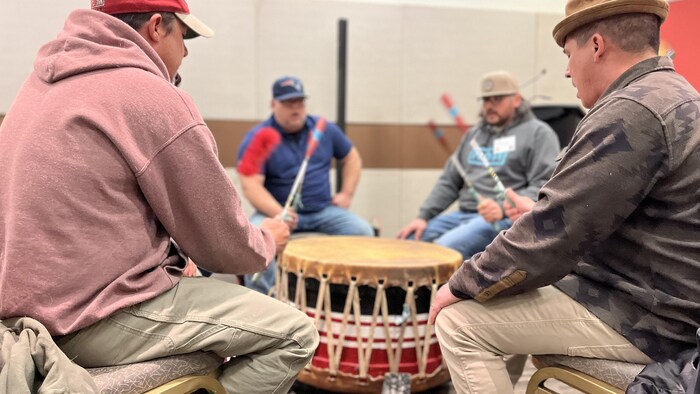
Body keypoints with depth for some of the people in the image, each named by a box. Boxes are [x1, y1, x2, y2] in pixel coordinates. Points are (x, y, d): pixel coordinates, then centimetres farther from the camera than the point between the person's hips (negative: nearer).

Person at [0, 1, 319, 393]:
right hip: (98, 321, -10)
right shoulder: (151, 97, -16)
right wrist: (267, 241, 10)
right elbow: (222, 244, -11)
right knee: (296, 334, -5)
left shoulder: (45, 83, 11)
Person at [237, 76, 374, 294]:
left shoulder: (324, 129, 6)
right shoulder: (257, 138, -8)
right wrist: (278, 213, -34)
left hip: (323, 211, 3)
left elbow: (351, 157, 20)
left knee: (362, 231, -18)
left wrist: (347, 193, 6)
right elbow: (250, 185, -17)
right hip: (276, 212, -3)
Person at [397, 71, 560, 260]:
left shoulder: (537, 133, 1)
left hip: (505, 218, -7)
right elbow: (449, 181, 20)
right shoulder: (474, 133, 21)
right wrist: (423, 216, 7)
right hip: (463, 214, 7)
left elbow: (545, 186, -10)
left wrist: (504, 207, -25)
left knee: (442, 248, -30)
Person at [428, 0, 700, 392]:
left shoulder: (632, 112, -22)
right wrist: (536, 217, 17)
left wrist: (462, 284, -12)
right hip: (651, 295, 10)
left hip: (641, 318, -10)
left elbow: (553, 234, -24)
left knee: (459, 320, -9)